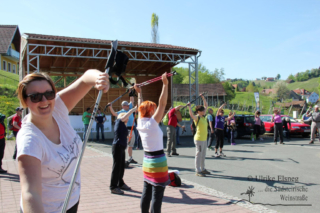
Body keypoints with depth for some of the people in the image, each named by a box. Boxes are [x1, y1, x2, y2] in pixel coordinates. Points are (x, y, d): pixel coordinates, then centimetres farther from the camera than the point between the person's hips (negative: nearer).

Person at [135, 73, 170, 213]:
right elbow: (162, 104, -21)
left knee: (146, 193, 15)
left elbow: (140, 107, 19)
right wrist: (165, 84, -20)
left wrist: (139, 92, 28)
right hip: (158, 162, -8)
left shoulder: (140, 122, 2)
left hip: (147, 161, 8)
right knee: (157, 195, -3)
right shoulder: (152, 123, -16)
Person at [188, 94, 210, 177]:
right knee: (198, 155, -4)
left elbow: (206, 105, 20)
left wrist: (203, 98, 17)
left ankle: (202, 169, 28)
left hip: (204, 139, 9)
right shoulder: (197, 117, -13)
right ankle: (198, 171, 2)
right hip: (199, 139, -9)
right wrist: (189, 107, -44)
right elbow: (191, 115, -36)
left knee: (203, 155, 17)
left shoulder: (203, 116, 10)